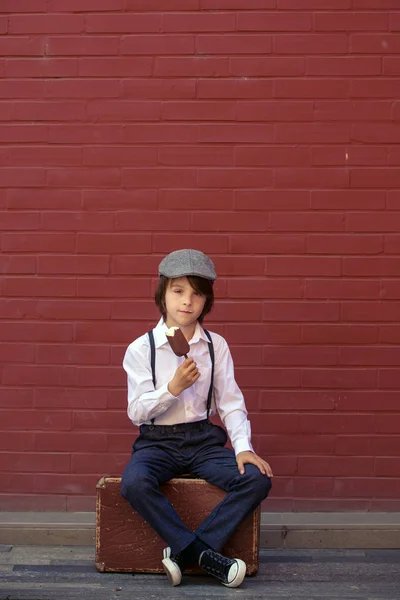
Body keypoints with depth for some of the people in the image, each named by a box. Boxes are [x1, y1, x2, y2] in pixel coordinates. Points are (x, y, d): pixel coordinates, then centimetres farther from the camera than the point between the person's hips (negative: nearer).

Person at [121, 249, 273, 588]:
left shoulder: (217, 346, 5)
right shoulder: (141, 349, -2)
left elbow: (231, 402, 3)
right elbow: (137, 412, -6)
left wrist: (243, 447, -13)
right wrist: (173, 387, -22)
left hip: (204, 439, 2)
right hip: (157, 441, -2)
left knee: (257, 479, -23)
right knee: (134, 482, -35)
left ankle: (183, 551, -18)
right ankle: (204, 555, -22)